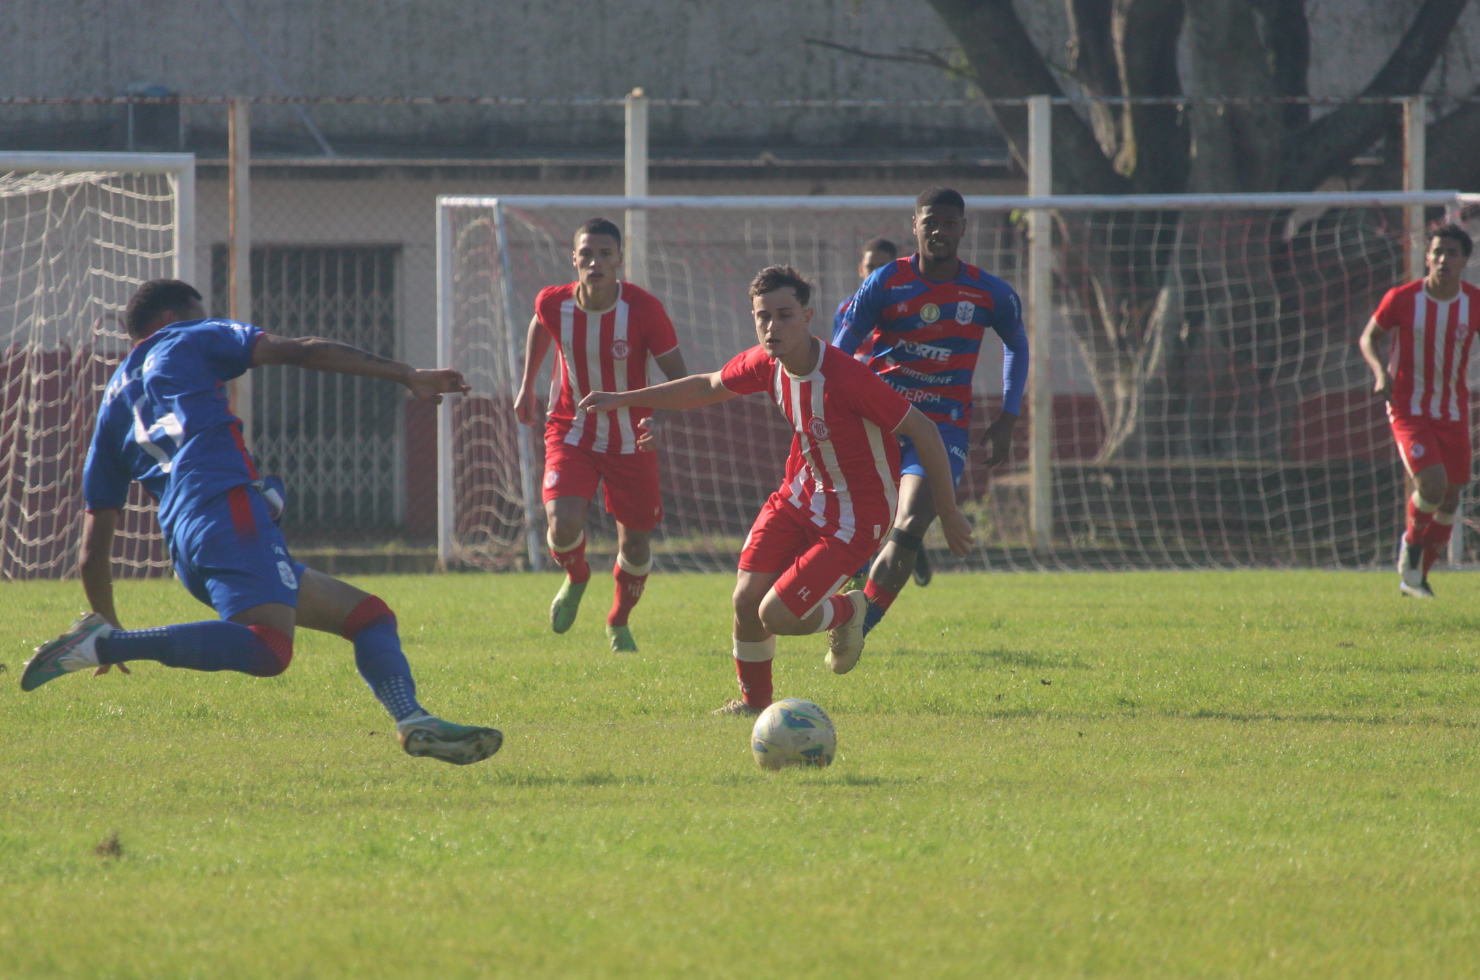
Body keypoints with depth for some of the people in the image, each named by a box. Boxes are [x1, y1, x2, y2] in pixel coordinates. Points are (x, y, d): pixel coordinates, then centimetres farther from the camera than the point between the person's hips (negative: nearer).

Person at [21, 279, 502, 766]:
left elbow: (93, 552, 27)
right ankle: (102, 642, -28)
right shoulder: (187, 342, 18)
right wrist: (406, 376, 6)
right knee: (267, 649, -31)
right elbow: (303, 351, 7)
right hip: (226, 505, -8)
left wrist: (110, 621, 39)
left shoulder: (113, 404, 30)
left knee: (369, 615, 12)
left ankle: (413, 723, -13)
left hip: (184, 542, 8)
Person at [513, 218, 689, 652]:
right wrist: (527, 386, 20)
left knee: (635, 546, 7)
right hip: (571, 433, 0)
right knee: (563, 526, -22)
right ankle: (575, 578, 15)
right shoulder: (553, 304, -14)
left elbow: (679, 378, -14)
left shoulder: (644, 309, -21)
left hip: (631, 442, 0)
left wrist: (662, 419, -33)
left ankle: (619, 623, 36)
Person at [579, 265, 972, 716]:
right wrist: (625, 399, 16)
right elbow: (708, 387, 15)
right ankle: (753, 701, 23)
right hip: (799, 493, 6)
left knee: (777, 617, -12)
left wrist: (949, 514, -15)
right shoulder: (766, 363, -8)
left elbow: (922, 429, -22)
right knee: (746, 599, -2)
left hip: (855, 514, -6)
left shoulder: (845, 377, -30)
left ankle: (847, 612, 21)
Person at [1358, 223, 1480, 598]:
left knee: (1450, 500, 6)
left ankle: (1415, 577, 25)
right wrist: (1381, 372, -17)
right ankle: (1411, 547, 7)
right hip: (1409, 409, -4)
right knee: (1432, 483, -23)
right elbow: (1368, 337, 3)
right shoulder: (1402, 299, -11)